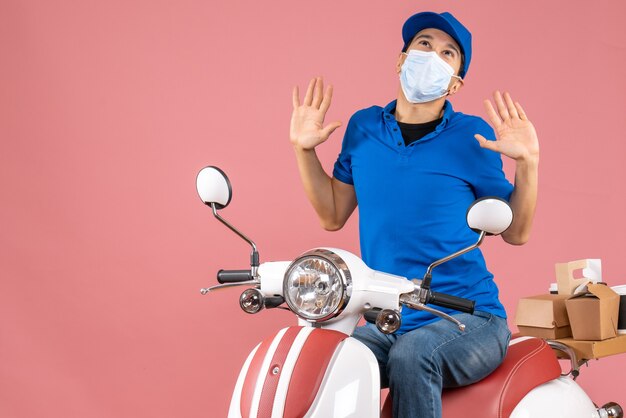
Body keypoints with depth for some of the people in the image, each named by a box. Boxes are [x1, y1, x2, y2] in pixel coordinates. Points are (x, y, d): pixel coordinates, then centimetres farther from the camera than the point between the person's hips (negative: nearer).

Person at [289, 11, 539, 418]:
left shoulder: (472, 136, -3)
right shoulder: (363, 127, 7)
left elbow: (516, 232, 2)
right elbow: (333, 216, 14)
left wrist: (528, 162, -12)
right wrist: (303, 149, 5)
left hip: (469, 320, -3)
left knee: (411, 357, -34)